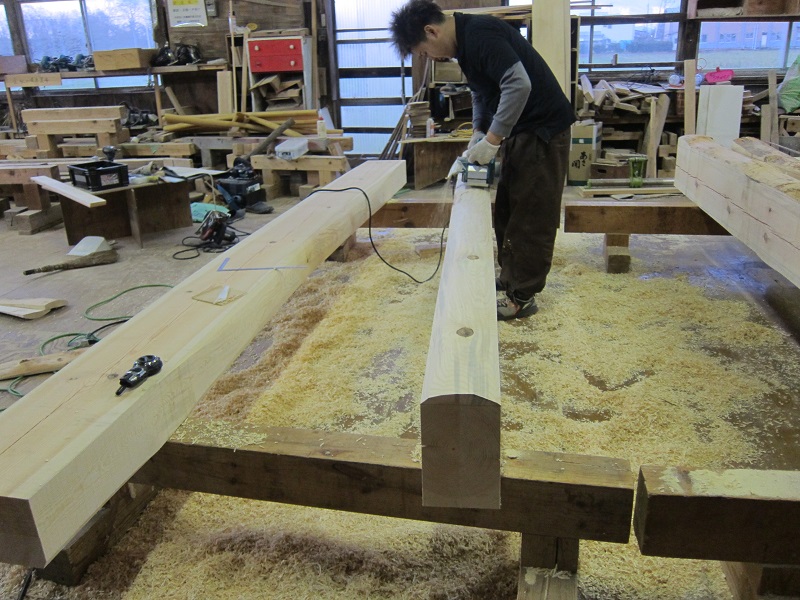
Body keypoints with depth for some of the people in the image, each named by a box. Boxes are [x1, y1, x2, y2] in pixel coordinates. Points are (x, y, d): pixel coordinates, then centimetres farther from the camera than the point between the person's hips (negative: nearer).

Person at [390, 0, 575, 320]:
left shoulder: (480, 32, -21)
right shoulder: (465, 41, 10)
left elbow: (519, 84, -30)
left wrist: (491, 140, -26)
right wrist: (478, 133, 7)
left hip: (543, 129, -10)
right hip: (519, 131, 10)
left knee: (532, 218, -3)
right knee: (506, 212, 15)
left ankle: (522, 297, 6)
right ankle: (510, 278, 28)